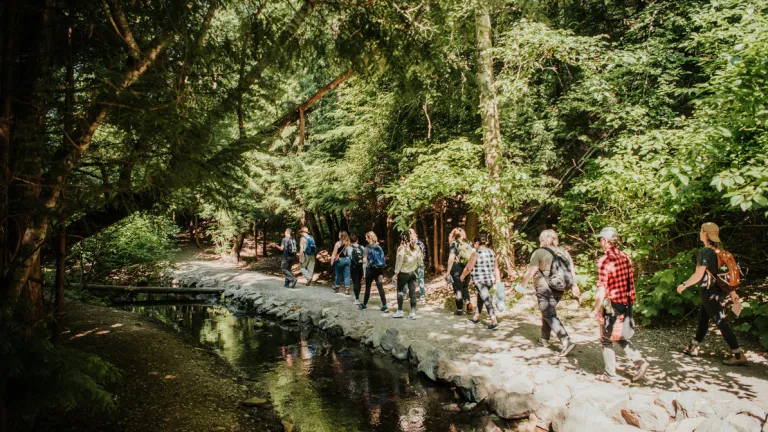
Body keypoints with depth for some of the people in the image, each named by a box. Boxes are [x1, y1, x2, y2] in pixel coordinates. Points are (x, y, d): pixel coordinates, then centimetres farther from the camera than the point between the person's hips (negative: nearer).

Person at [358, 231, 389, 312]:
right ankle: (384, 306, -1)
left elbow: (364, 260, -16)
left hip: (371, 269, -5)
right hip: (379, 269, 5)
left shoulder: (368, 248, -12)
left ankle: (364, 305, 22)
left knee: (368, 288, 9)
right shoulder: (379, 247, 5)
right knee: (380, 287, 3)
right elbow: (383, 258, 7)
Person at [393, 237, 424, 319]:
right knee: (412, 292, 6)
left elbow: (399, 261, -13)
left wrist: (396, 273, -8)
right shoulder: (416, 248, 0)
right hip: (413, 272, 4)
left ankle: (400, 311, 11)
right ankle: (413, 312, 5)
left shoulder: (402, 248, -15)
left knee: (400, 291, 9)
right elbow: (420, 260, 5)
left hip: (404, 272, -4)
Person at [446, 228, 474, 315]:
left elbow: (451, 259, -14)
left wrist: (448, 272, -10)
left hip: (456, 269, -4)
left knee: (458, 289, 8)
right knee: (465, 288, 22)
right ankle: (468, 303, 1)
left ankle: (459, 309, 14)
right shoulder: (468, 244, 6)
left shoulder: (453, 244, -7)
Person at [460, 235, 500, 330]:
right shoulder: (492, 253, 8)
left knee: (486, 300, -9)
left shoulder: (476, 254, -12)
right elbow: (496, 268, 7)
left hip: (479, 280, -7)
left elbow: (468, 268, -7)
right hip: (490, 280, 7)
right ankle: (476, 317, 33)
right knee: (480, 297, 23)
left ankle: (494, 322, -16)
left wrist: (462, 276, 9)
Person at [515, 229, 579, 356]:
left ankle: (566, 342, -17)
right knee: (547, 312, 21)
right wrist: (574, 286, 17)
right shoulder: (564, 252, 9)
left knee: (550, 316, -5)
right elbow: (572, 271, 10)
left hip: (544, 289, -7)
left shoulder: (539, 252, -9)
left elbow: (530, 272, -10)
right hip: (559, 290, 7)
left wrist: (522, 285, 1)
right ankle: (544, 340, 30)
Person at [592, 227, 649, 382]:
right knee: (621, 338, 22)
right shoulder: (625, 257, 3)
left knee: (606, 340, 9)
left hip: (612, 306, -7)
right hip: (627, 304, 7)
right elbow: (631, 281, 11)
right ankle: (639, 361, 6)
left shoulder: (604, 261, -19)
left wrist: (596, 310, -11)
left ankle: (610, 374, 16)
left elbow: (602, 289, -21)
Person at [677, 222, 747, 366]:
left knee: (721, 323, -6)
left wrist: (684, 285, -7)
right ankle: (693, 348, 29)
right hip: (718, 290, 9)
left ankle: (739, 356, -5)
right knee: (702, 319, 18)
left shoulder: (705, 252, -17)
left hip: (710, 292, -9)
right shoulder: (719, 251, 8)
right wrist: (733, 293, 15)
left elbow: (698, 275, -20)